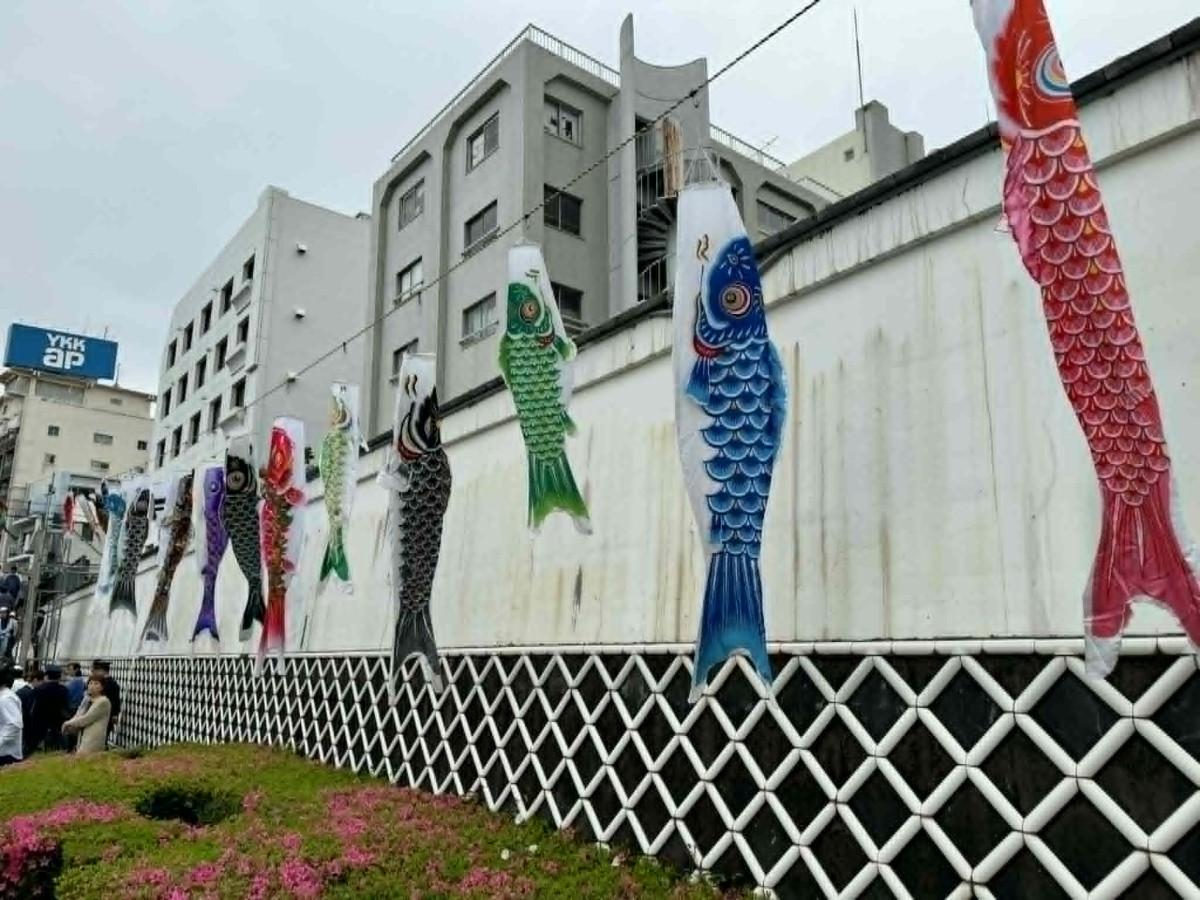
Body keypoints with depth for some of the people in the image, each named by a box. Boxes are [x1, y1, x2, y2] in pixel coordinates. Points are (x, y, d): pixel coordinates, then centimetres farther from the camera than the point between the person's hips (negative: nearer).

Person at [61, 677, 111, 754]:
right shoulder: (86, 700, 16)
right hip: (82, 738, 8)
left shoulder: (103, 702, -10)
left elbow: (87, 718, -12)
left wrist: (69, 723, 0)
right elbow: (77, 716, 13)